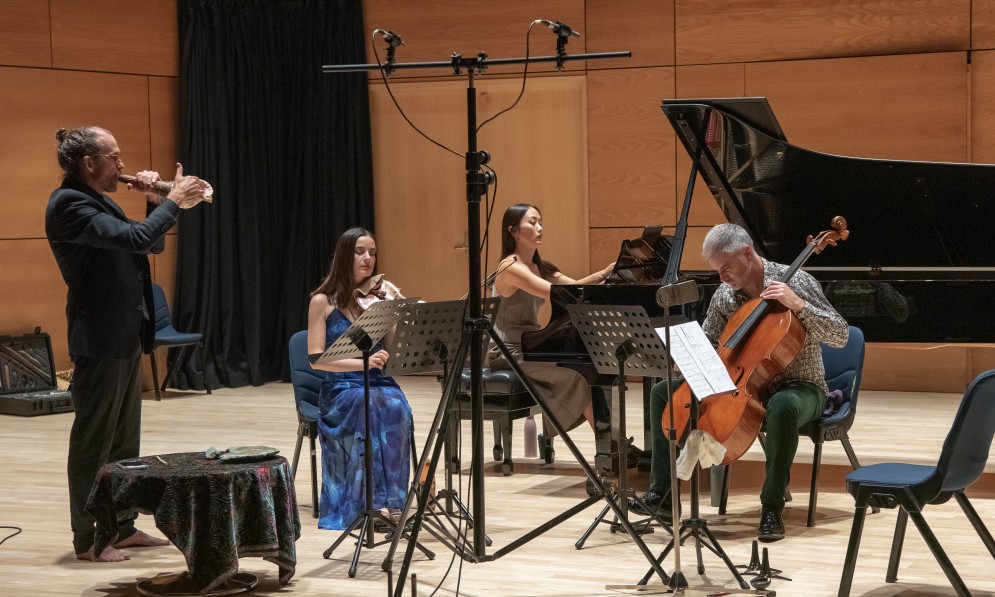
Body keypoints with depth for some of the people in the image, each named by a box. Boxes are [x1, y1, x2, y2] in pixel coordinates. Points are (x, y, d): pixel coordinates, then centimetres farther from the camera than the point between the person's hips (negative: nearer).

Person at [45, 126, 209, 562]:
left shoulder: (98, 203, 15)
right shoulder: (69, 204, -16)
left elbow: (152, 245, 21)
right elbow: (135, 238, -26)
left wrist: (154, 203, 6)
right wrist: (173, 201, -15)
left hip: (125, 337, 10)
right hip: (100, 339, -10)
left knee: (124, 440, 15)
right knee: (94, 441, -2)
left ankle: (122, 527, 24)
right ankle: (88, 538, 5)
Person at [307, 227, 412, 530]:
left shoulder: (383, 292, 9)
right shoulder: (323, 301, 1)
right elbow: (316, 359, -6)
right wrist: (362, 363, -20)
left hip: (381, 382, 2)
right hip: (340, 388, -2)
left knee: (395, 407, -34)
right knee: (371, 407, -37)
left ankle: (390, 500, -33)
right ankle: (386, 502, -36)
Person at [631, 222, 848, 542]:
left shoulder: (795, 281, -13)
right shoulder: (724, 296, 1)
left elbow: (840, 336, -17)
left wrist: (798, 305, -29)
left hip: (797, 387, -6)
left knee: (783, 407, -44)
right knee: (664, 392, -5)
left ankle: (772, 507, -30)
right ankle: (662, 494, -6)